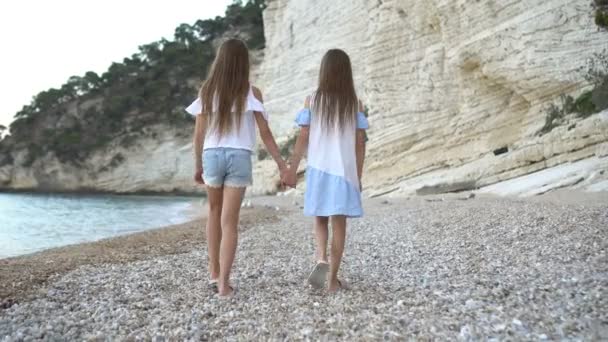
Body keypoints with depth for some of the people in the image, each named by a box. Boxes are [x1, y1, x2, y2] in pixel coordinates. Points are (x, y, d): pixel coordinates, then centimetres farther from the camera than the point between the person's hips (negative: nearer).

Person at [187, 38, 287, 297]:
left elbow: (199, 133, 3)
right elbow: (265, 133, -4)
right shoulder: (251, 92, -2)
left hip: (212, 155, 2)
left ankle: (214, 273, 23)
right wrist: (281, 164, 3)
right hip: (239, 157, -2)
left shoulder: (207, 90, 3)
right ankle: (223, 283, -1)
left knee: (215, 212, 21)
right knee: (229, 222, 1)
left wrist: (198, 164, 14)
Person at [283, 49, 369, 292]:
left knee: (320, 219, 17)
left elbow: (303, 138, -4)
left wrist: (292, 169, 3)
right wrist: (358, 175, 9)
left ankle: (321, 259, -6)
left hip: (318, 169, 0)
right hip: (345, 170, 0)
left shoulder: (312, 100, -2)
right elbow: (360, 142, 0)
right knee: (339, 223, 6)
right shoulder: (355, 103, 0)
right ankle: (333, 279, 10)